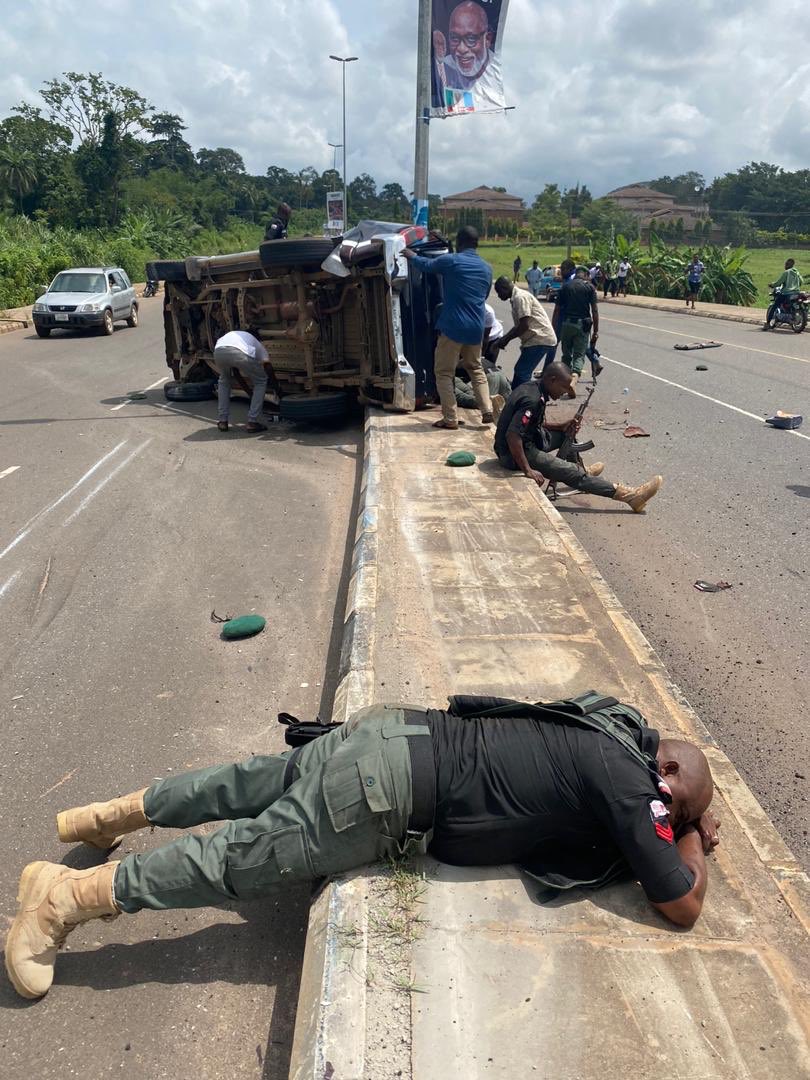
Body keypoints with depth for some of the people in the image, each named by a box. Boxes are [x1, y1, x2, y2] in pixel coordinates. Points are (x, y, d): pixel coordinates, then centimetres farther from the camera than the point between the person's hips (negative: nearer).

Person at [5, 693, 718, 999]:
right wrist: (693, 843, 20)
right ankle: (67, 895, 9)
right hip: (386, 794, -8)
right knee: (244, 857, 2)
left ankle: (120, 813, 36)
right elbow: (683, 906, 1)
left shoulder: (625, 735, 14)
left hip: (400, 731, 8)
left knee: (247, 787, 21)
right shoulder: (629, 788, -9)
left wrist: (692, 819, 28)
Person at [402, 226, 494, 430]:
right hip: (476, 328, 6)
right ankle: (487, 411, 12)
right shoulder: (486, 268, 11)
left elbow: (426, 265, 13)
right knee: (475, 368, 22)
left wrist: (412, 256, 33)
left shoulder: (450, 261, -6)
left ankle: (450, 419, 0)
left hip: (453, 326, -5)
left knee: (444, 372, 4)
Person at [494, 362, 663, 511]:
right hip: (515, 454, -10)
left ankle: (582, 472, 37)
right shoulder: (533, 399, -26)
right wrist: (528, 471, -29)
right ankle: (629, 496, -8)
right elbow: (512, 436, -33)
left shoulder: (531, 387, 4)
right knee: (573, 473, -10)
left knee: (566, 434, 20)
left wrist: (562, 426, 2)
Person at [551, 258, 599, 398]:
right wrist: (596, 330, 3)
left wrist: (554, 329, 7)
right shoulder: (589, 287, 3)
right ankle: (573, 380, -26)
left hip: (567, 324, 1)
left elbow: (557, 310, 2)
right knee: (579, 355, -1)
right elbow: (595, 310, -1)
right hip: (583, 325, -1)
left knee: (567, 355, 16)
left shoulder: (565, 287, 4)